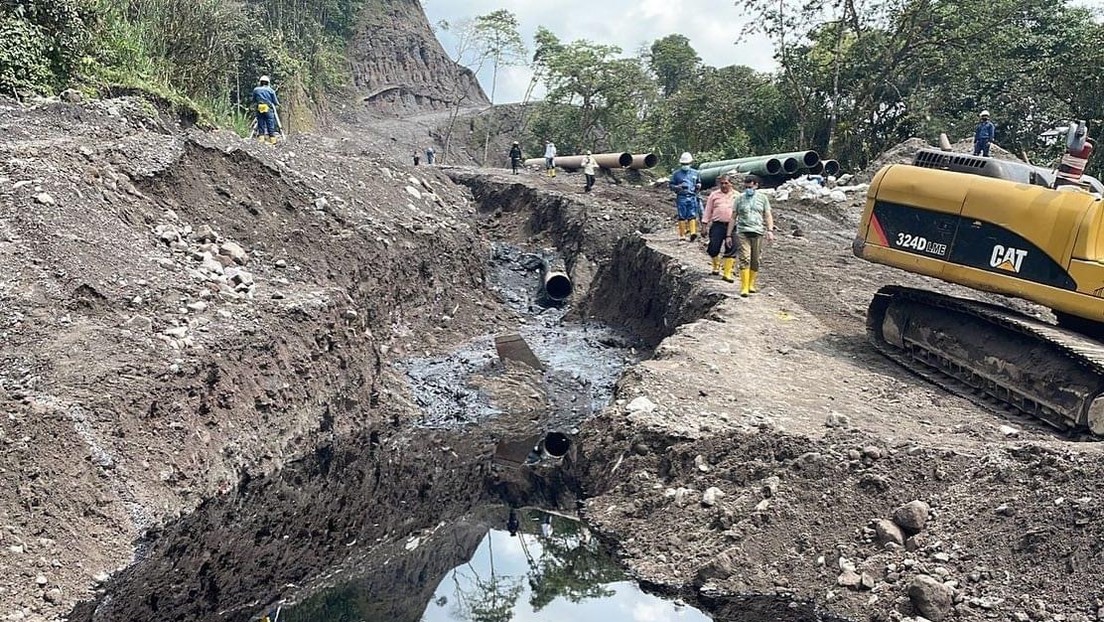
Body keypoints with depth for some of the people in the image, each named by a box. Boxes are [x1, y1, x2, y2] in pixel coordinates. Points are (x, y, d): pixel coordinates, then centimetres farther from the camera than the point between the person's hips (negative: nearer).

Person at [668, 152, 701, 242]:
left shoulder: (695, 173, 14)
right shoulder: (676, 174, 6)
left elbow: (699, 182, 26)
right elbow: (670, 185, 7)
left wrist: (698, 186, 2)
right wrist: (677, 187, -13)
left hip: (692, 197, 2)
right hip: (681, 198, -2)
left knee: (692, 215, -7)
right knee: (682, 217, -1)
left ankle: (693, 232, -14)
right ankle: (682, 236, 2)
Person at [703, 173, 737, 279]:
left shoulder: (737, 196, 10)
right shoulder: (714, 195, 11)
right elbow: (708, 210, 12)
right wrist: (704, 223, 6)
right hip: (717, 225, 0)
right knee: (713, 248, -6)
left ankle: (727, 273, 6)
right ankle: (716, 266, 23)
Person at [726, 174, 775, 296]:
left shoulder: (762, 198, 12)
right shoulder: (740, 198, 11)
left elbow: (768, 216, 9)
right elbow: (733, 218, 12)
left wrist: (770, 230, -8)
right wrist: (728, 235, 8)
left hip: (758, 232, 1)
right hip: (742, 232, -1)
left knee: (755, 261, 3)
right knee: (745, 259, -12)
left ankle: (751, 285, 17)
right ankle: (744, 288, -14)